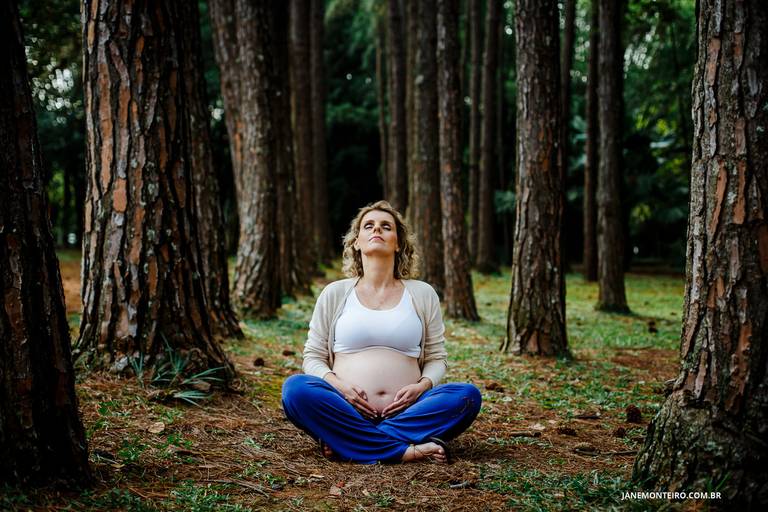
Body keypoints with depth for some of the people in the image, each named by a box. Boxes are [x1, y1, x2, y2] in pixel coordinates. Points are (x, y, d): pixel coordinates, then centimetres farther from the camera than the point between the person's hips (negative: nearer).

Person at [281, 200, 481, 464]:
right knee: (296, 388, -29)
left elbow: (437, 358, 16)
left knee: (467, 395, -26)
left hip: (406, 412, 1)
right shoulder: (335, 293, 12)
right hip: (347, 410, -1)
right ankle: (407, 449, -31)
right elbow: (313, 356, 13)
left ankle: (348, 443, -28)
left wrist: (423, 385, -7)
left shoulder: (422, 294, 14)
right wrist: (337, 384, -9)